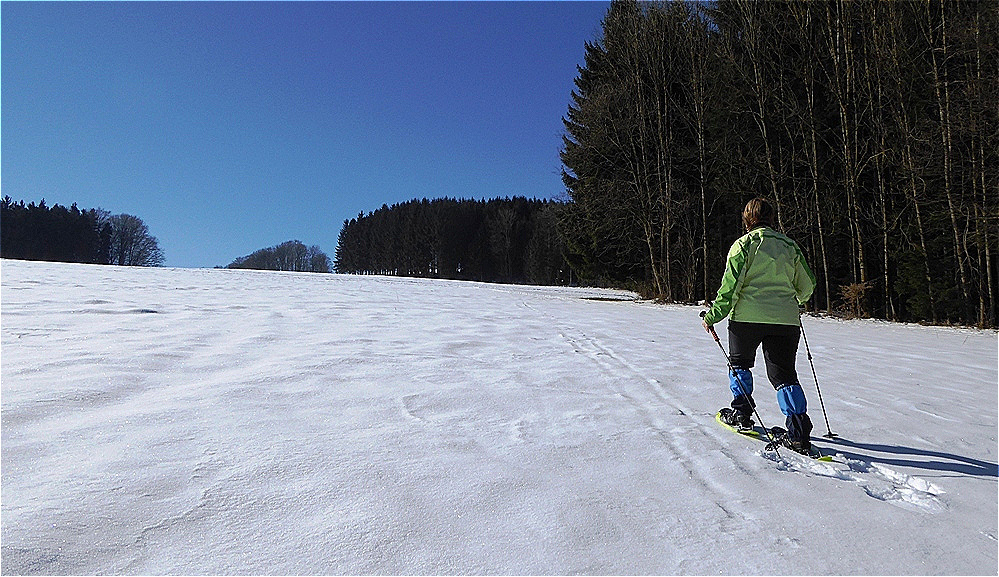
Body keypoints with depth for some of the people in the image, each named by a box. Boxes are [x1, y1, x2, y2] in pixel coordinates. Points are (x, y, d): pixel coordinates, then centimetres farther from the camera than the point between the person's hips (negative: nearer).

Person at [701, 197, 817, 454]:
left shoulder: (743, 244, -2)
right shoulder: (790, 246, 12)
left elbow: (731, 286, -9)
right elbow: (807, 286, 17)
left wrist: (713, 315, -3)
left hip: (748, 317, -3)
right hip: (785, 320, 3)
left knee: (740, 363, 21)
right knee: (784, 374, 8)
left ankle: (741, 412, 23)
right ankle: (799, 430, -2)